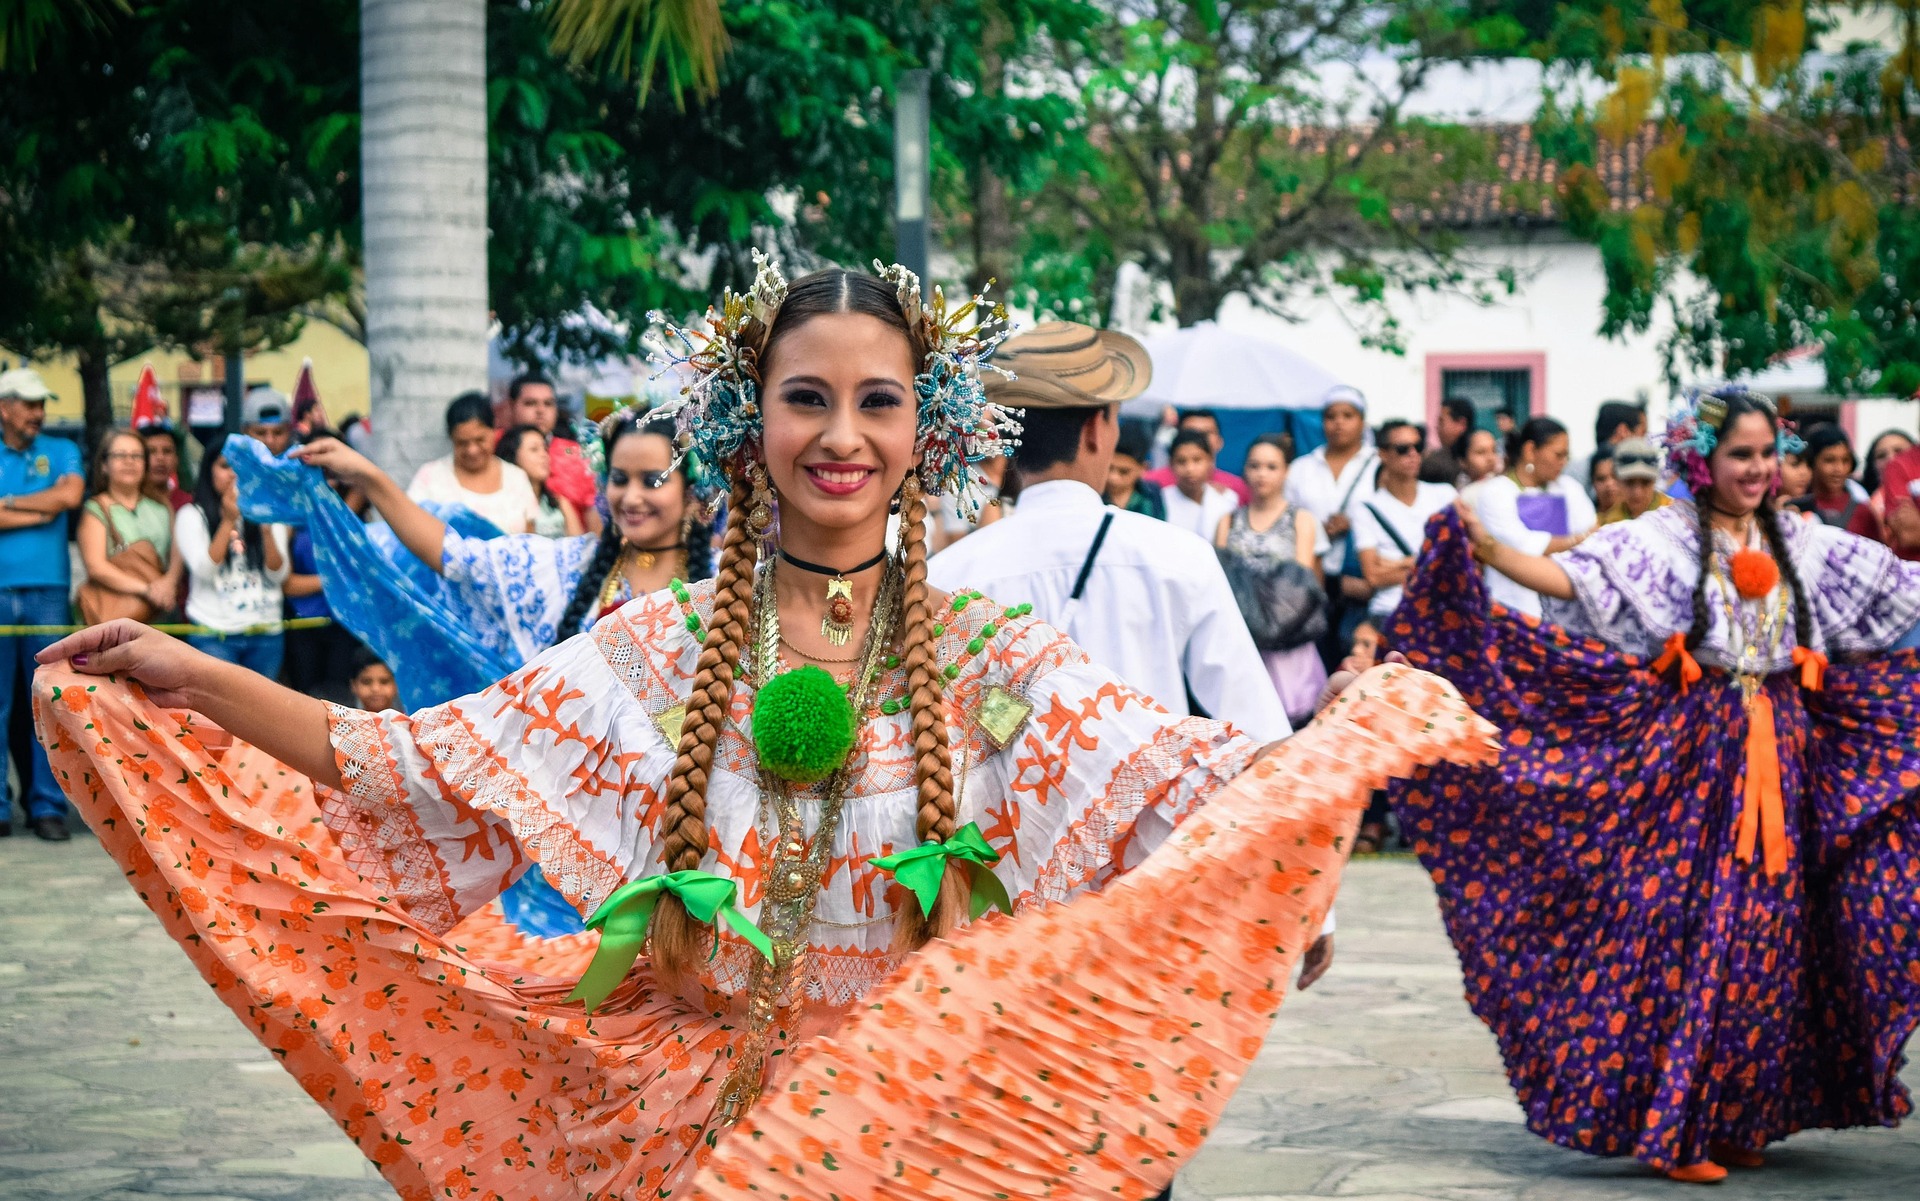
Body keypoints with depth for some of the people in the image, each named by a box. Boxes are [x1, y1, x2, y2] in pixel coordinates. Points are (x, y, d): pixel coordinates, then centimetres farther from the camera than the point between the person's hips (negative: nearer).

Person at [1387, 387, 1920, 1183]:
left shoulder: (1804, 546, 11)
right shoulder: (1663, 540, -3)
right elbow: (1571, 579, -14)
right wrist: (1484, 549, -28)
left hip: (1782, 757, 4)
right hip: (1694, 755, -4)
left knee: (1767, 938, 5)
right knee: (1691, 931, -6)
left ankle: (1739, 1119, 16)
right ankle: (1676, 1129, 1)